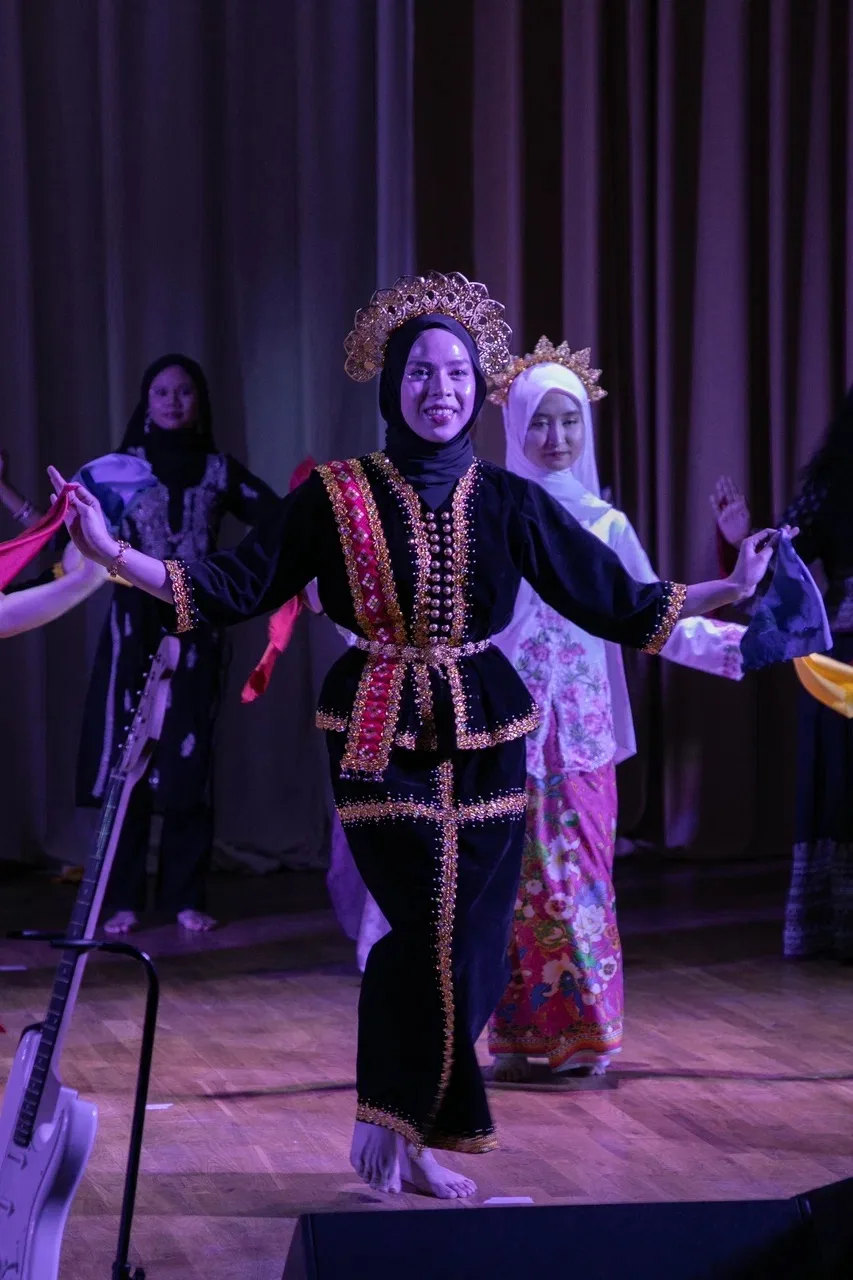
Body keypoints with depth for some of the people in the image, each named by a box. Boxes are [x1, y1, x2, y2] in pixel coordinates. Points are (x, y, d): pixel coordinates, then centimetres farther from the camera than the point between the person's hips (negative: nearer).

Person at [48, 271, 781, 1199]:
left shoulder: (508, 503, 5)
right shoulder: (335, 497, -2)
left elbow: (613, 600, 7)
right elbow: (233, 589, -4)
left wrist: (732, 588, 3)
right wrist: (114, 555, -13)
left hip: (484, 740, 3)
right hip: (381, 740, -3)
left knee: (470, 949, 2)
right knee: (435, 931, -15)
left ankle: (408, 1139, 17)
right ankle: (392, 1123, 3)